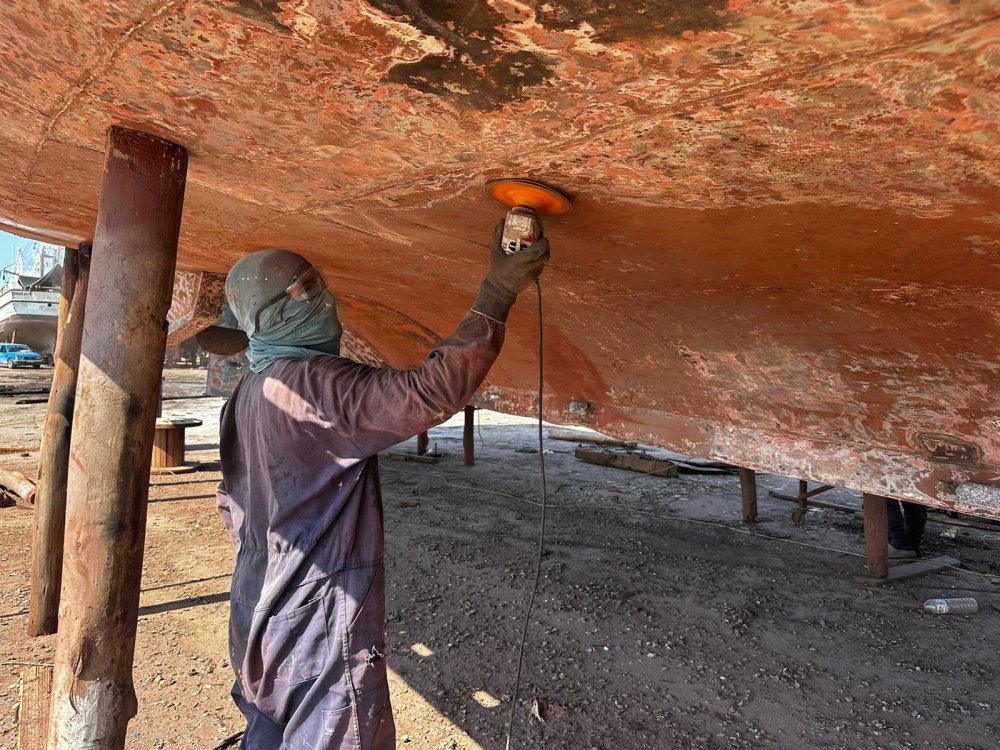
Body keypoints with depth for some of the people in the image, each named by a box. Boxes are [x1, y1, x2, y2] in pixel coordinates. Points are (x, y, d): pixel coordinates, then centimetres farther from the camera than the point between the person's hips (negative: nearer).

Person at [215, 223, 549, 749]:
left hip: (264, 606, 10)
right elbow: (429, 392, -34)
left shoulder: (251, 391, 8)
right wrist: (497, 295, -28)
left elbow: (232, 502, 16)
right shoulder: (312, 383, -23)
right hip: (321, 613, -9)